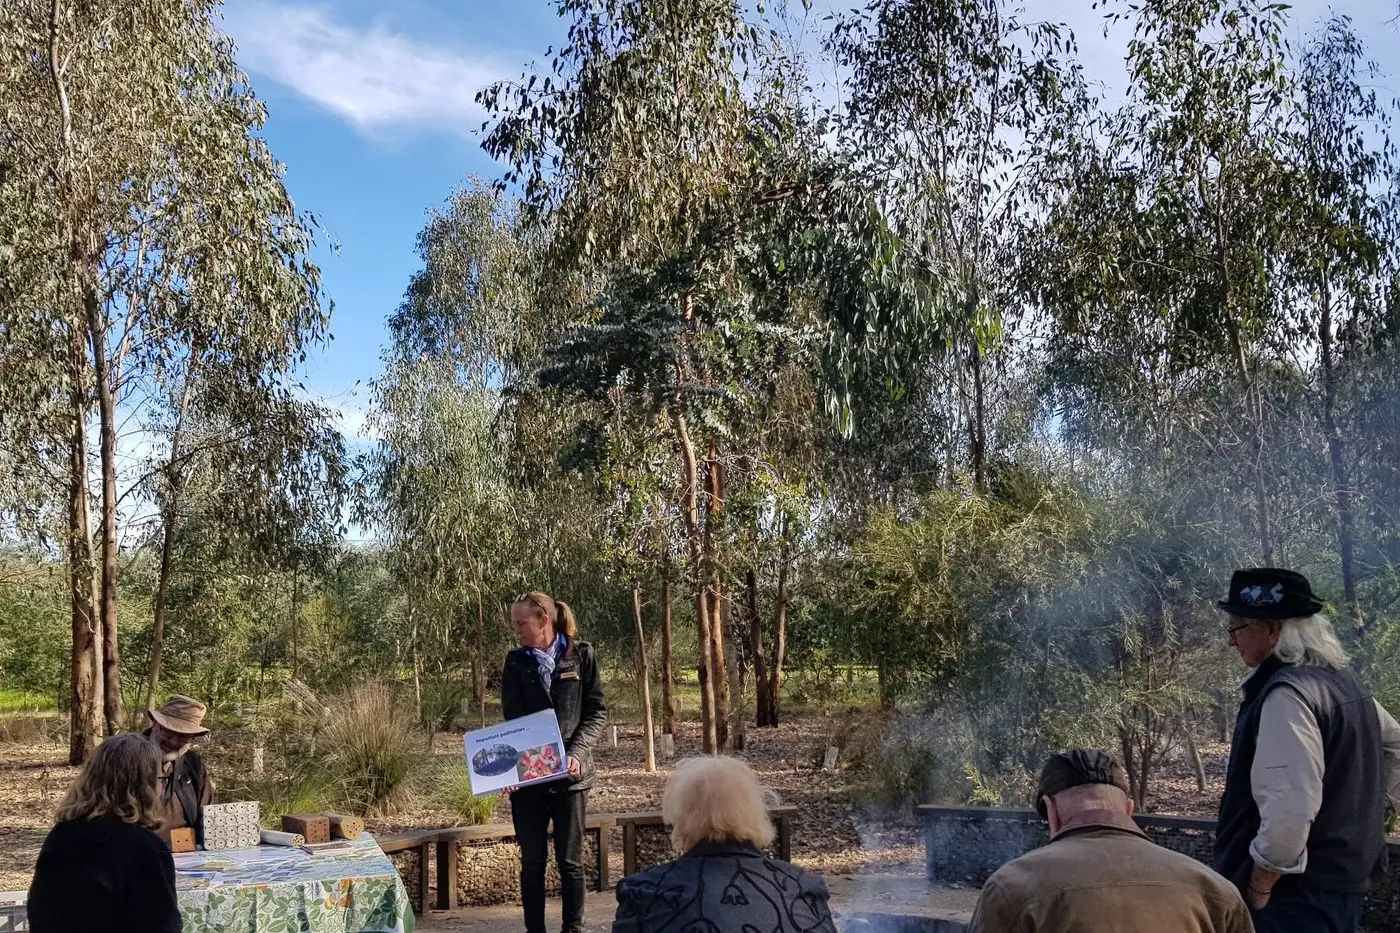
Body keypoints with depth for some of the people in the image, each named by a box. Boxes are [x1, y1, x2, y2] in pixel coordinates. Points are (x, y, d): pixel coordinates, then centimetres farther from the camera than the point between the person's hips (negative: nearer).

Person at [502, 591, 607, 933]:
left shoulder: (581, 655, -1)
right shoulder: (516, 662, 4)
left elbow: (597, 712, 0)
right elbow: (512, 718, -1)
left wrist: (577, 752, -15)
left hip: (570, 773, -1)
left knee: (570, 860, 5)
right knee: (532, 860, 7)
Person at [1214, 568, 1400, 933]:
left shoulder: (1287, 694, -21)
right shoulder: (1345, 683, 9)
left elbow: (1289, 806, -28)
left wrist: (1259, 888, -19)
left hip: (1296, 893, -10)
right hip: (1344, 884, 10)